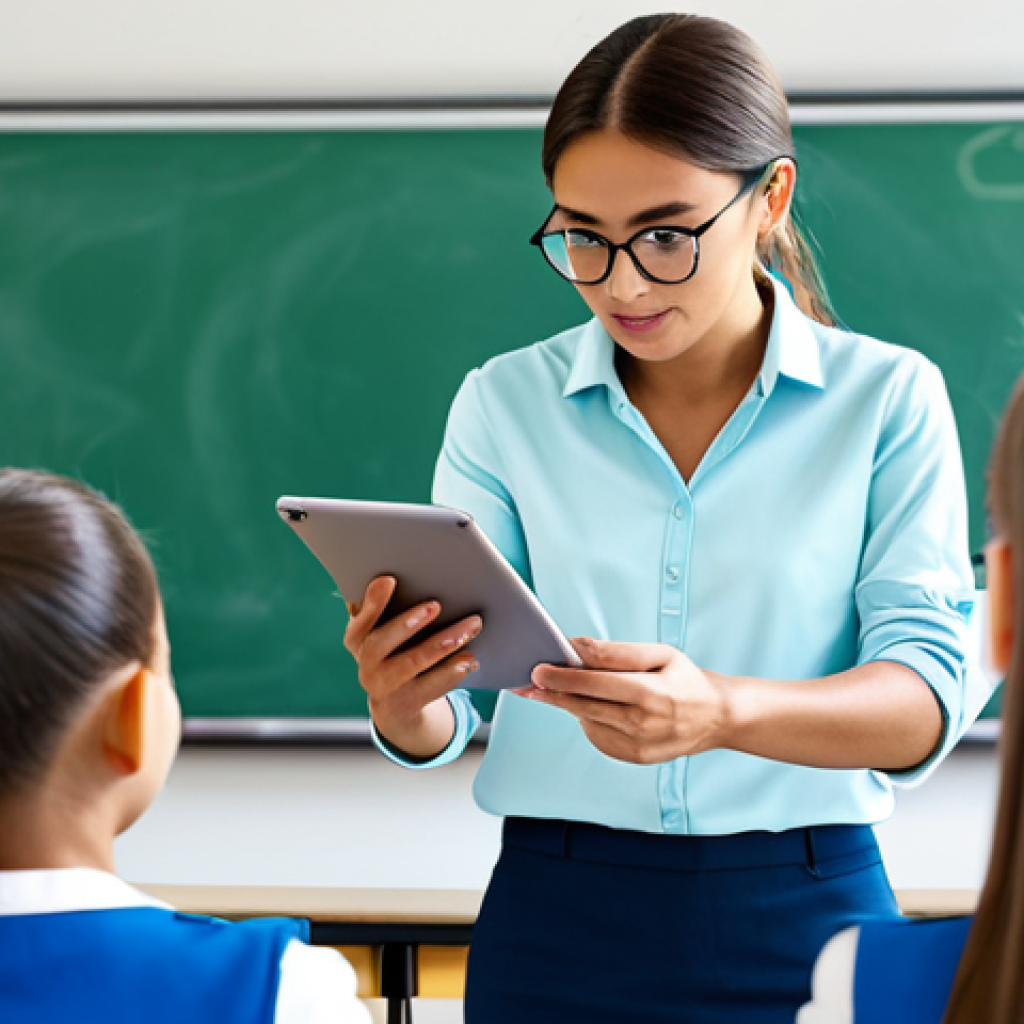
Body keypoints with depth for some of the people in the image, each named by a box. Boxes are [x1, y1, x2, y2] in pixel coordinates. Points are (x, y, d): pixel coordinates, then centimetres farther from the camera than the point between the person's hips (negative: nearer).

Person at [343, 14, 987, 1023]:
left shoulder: (887, 399, -4)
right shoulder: (505, 403, 2)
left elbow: (926, 700, -13)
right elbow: (441, 719, -1)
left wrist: (721, 713, -32)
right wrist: (402, 706, -26)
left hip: (803, 913, -1)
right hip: (557, 917, 1)